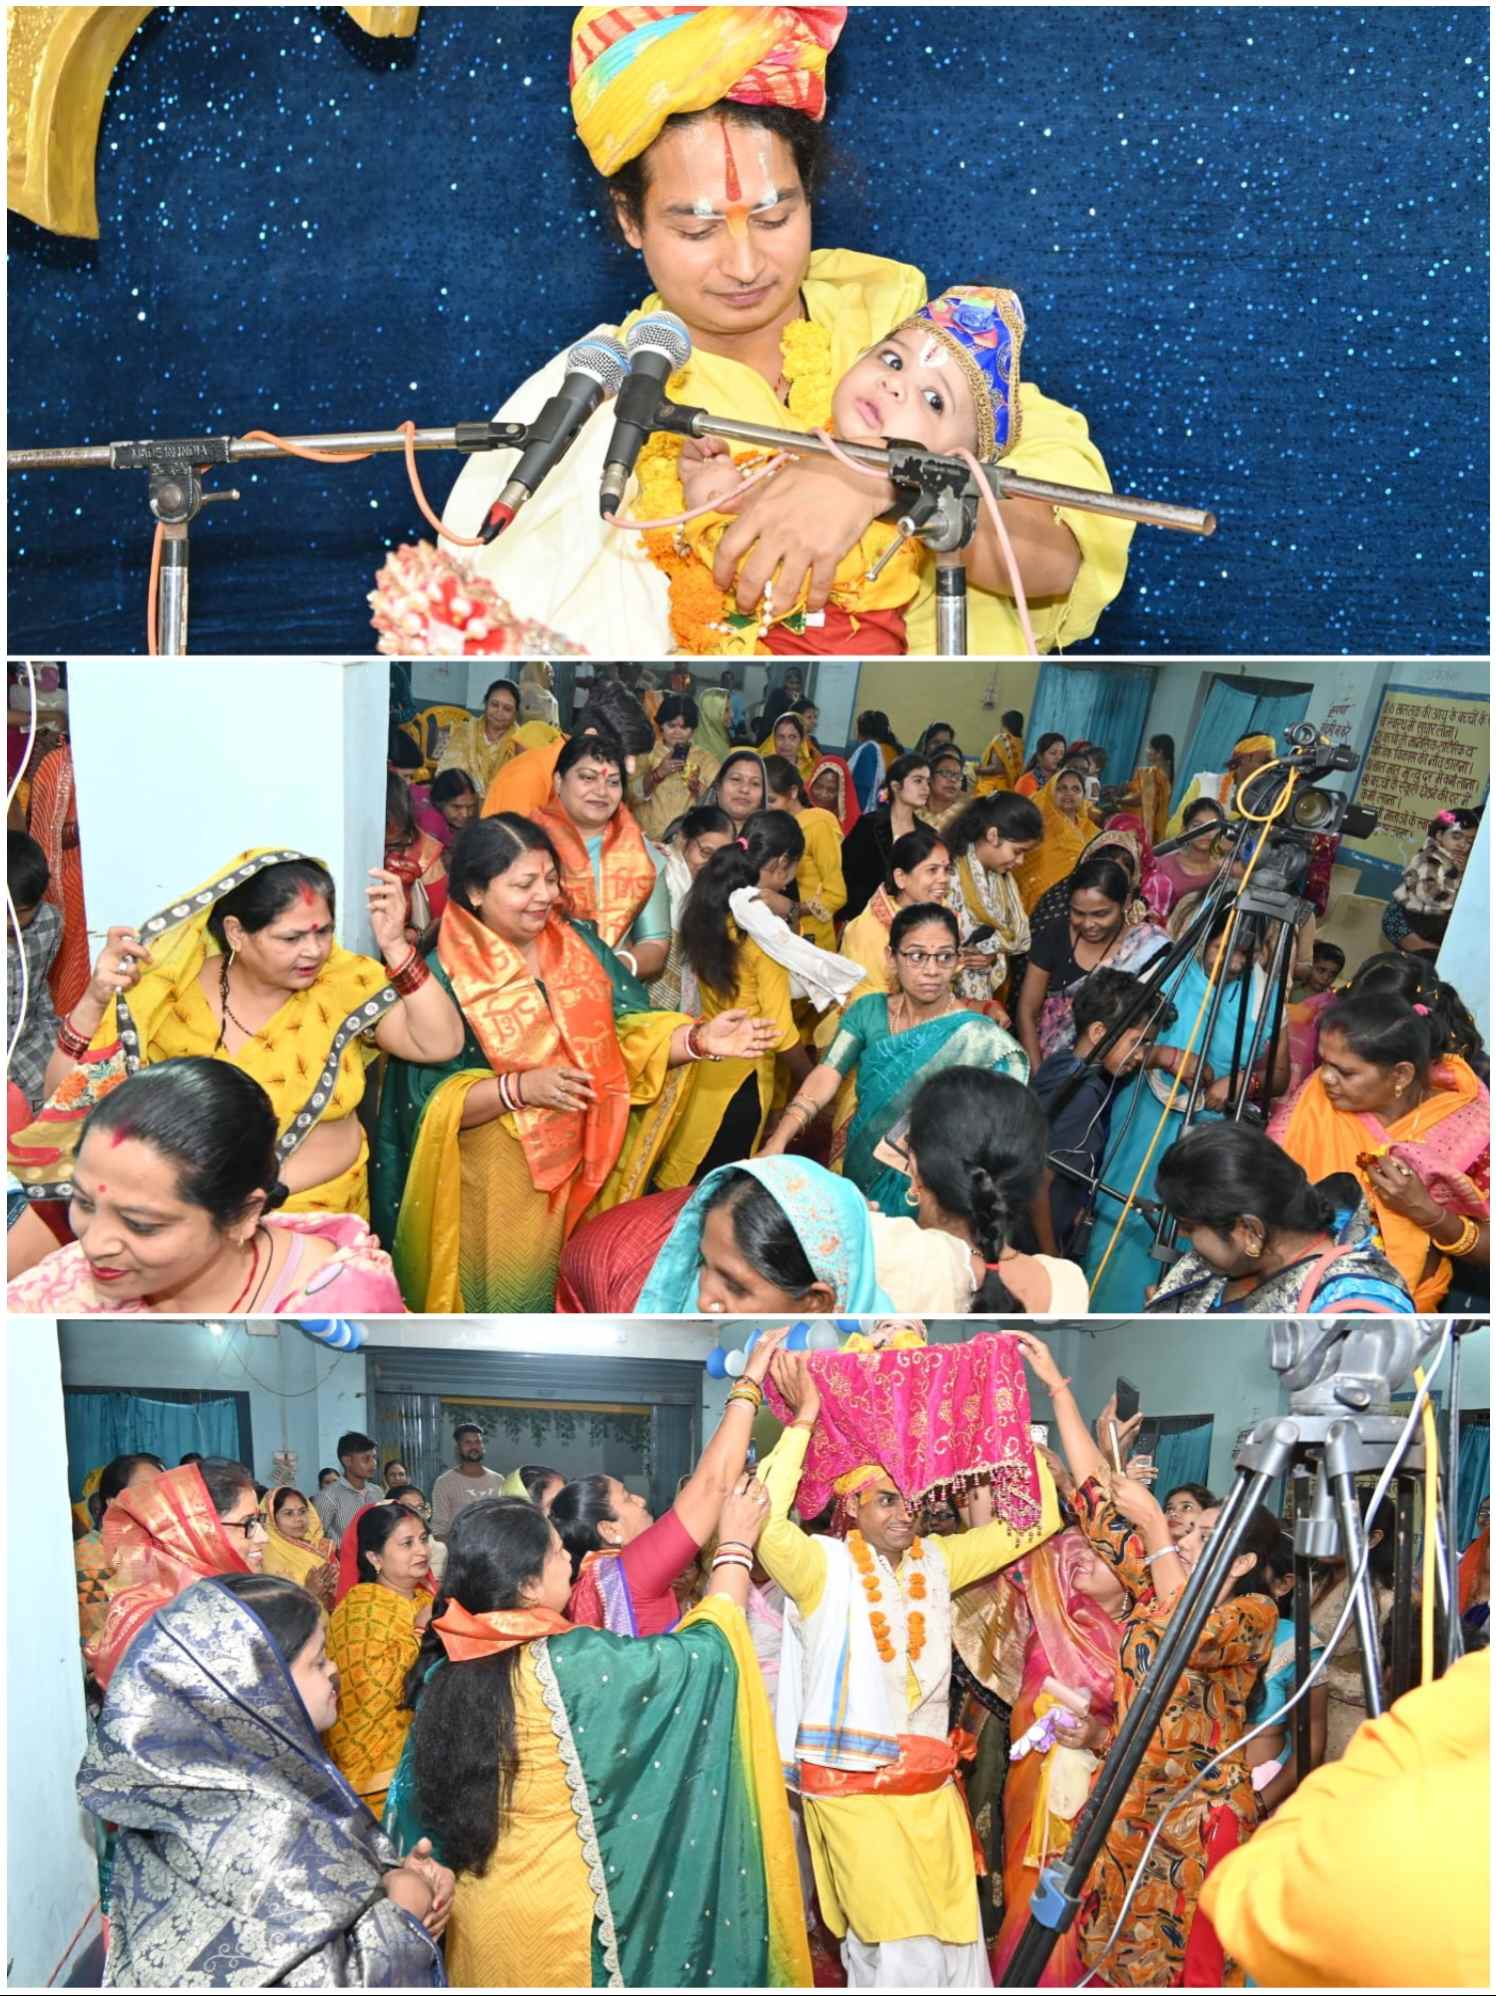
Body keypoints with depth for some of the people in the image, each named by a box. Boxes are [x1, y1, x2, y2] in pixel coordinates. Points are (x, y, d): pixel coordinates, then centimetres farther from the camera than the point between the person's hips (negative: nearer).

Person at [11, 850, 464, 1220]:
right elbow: (67, 1097, -6)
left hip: (321, 1211, 1)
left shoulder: (345, 985, -3)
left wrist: (394, 947, -17)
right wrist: (95, 1000, -21)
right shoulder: (170, 995, -6)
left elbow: (441, 1044, -9)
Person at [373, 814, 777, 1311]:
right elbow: (431, 1101, -17)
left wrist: (699, 1039, -22)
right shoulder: (444, 976, -14)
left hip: (580, 1168, 5)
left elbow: (629, 1031, -4)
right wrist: (519, 1088, -30)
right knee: (505, 1301, 8)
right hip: (493, 1186, -4)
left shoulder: (579, 947, 1)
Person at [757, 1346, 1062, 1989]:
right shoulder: (825, 1566, -7)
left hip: (932, 1788, 5)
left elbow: (1035, 1521, 10)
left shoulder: (935, 1561, 7)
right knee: (904, 1956, -7)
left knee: (960, 1946, 9)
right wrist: (803, 1421, -25)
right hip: (855, 1790, -5)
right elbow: (763, 1523, -28)